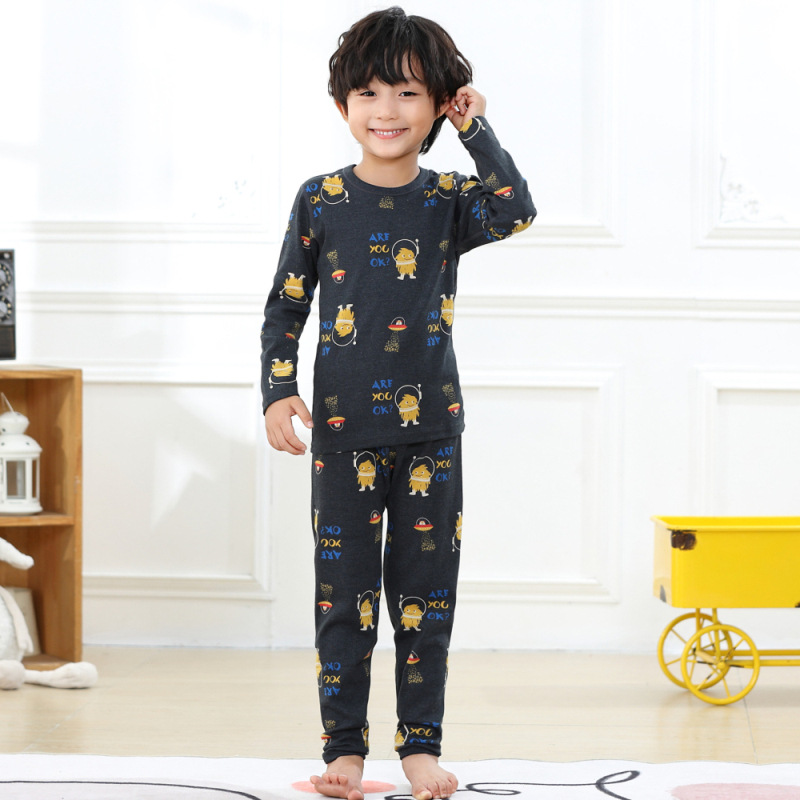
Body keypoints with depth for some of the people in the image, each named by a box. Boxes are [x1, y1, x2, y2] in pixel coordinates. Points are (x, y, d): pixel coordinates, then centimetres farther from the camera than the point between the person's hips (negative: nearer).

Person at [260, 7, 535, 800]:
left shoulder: (448, 200, 1)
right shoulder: (320, 200, 0)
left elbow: (515, 212, -20)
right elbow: (285, 305, 5)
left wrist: (475, 128, -15)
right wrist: (277, 392, -5)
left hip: (431, 430, 1)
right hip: (343, 430, -1)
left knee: (425, 593, 6)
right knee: (343, 592, 3)